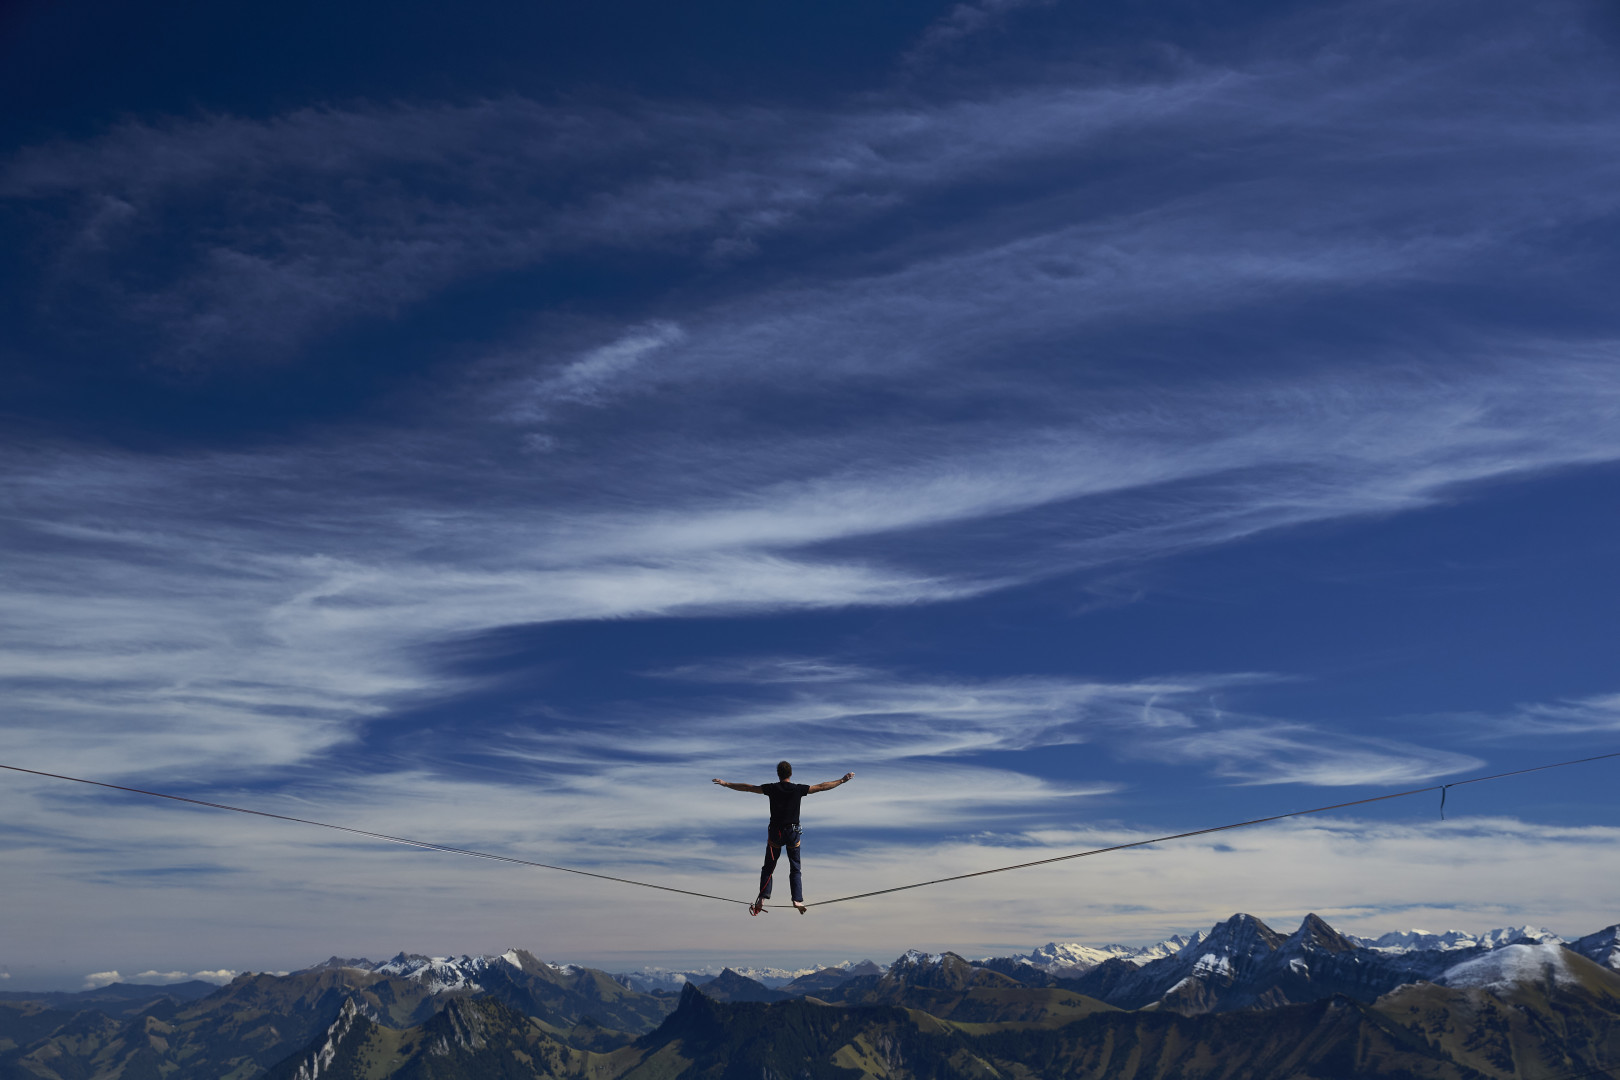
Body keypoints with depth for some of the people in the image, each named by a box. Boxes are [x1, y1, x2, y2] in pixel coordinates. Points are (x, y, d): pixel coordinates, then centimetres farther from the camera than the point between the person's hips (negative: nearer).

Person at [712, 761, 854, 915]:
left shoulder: (772, 788, -6)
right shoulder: (798, 789, -5)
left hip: (775, 833, 0)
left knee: (768, 867, 9)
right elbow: (822, 787, 1)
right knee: (795, 868, 10)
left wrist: (725, 784, 9)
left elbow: (747, 787, -1)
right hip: (793, 832, 0)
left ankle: (762, 899, 1)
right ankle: (798, 900, 2)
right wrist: (842, 780, 12)